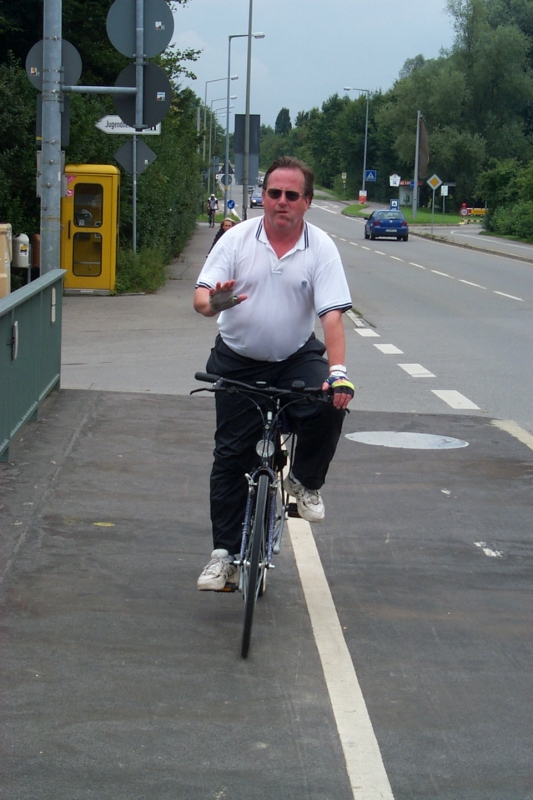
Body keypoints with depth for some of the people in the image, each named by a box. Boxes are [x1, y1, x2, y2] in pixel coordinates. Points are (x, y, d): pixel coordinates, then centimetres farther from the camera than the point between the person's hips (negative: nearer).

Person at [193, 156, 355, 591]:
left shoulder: (321, 248, -9)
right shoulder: (238, 238, -7)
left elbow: (332, 313, -18)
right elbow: (202, 293, -12)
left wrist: (338, 369, -33)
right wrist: (212, 303, -38)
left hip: (297, 358, -1)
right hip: (238, 362, 1)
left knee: (330, 404, -29)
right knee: (231, 456, 2)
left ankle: (305, 481, 0)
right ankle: (225, 553, 13)